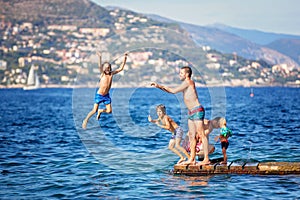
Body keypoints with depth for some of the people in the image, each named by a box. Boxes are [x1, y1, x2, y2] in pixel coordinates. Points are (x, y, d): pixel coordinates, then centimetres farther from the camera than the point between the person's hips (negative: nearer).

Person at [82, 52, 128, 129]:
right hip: (99, 95, -4)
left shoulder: (111, 74, -1)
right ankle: (85, 120, 11)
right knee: (94, 110, -10)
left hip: (106, 95, 4)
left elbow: (121, 68, -1)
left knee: (109, 111, 0)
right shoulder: (102, 74, -12)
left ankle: (100, 111, 30)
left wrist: (125, 59, -10)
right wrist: (99, 58, -48)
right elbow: (100, 67, -30)